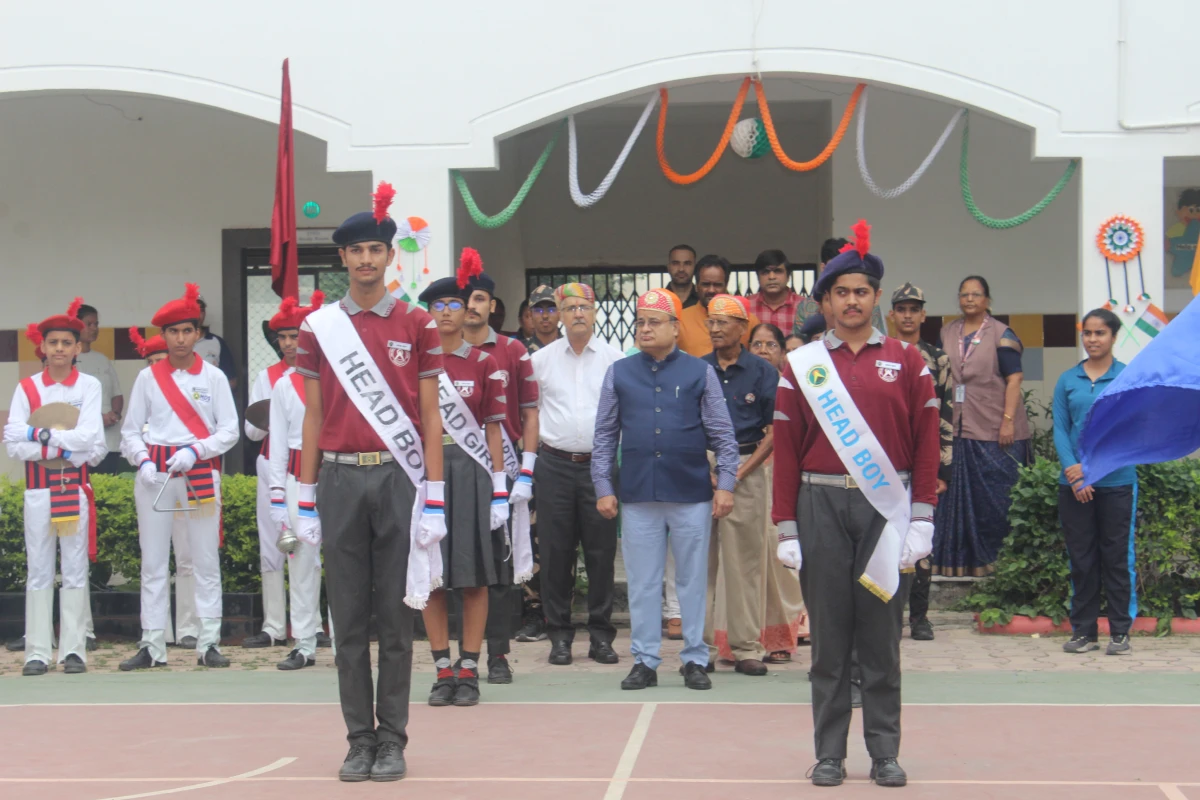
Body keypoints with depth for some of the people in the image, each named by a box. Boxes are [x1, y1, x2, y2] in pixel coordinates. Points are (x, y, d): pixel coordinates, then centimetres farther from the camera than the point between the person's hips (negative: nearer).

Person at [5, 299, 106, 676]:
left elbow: (91, 439, -10)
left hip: (76, 488, -1)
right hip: (38, 489, 1)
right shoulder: (26, 388, 6)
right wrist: (63, 449, -14)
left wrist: (39, 434, -12)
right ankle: (37, 652, 5)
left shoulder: (89, 386, 4)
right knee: (38, 571, 2)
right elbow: (13, 445, -4)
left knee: (75, 571, 2)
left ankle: (73, 649, 6)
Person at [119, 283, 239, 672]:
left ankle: (209, 643, 4)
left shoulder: (213, 377, 5)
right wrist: (143, 460, -9)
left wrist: (195, 451, -14)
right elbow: (129, 430, 8)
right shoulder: (148, 377, 8)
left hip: (200, 472, -1)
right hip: (154, 474, 1)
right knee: (152, 563, 1)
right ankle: (152, 646, 6)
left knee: (206, 562, 0)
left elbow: (229, 430, 1)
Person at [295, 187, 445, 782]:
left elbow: (429, 417, 3)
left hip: (399, 479, -1)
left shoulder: (417, 325, 4)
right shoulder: (318, 327, 7)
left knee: (396, 616, 2)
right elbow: (313, 416, 9)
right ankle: (359, 739, 12)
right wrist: (306, 502, 4)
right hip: (340, 480, 1)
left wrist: (434, 502, -4)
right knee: (349, 619, 4)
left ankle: (393, 740, 9)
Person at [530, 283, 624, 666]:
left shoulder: (614, 359, 4)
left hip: (600, 464, -1)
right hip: (555, 465, 1)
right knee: (555, 551, 2)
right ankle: (559, 634, 11)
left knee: (601, 552, 1)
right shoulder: (541, 359, 7)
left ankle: (601, 634, 11)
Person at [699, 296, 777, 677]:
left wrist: (740, 471, -8)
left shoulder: (762, 372, 3)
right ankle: (700, 647, 9)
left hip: (746, 469, -2)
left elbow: (775, 430, 1)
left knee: (745, 560, -1)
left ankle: (746, 647, 4)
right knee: (699, 559, 2)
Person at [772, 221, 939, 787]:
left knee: (881, 634, 4)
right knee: (828, 635, 4)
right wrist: (787, 529, 0)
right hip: (821, 507, 0)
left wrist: (921, 521, -3)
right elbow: (786, 448, 5)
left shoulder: (906, 362, 6)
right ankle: (829, 754, 10)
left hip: (885, 508, 0)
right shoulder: (802, 364, 6)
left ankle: (885, 753, 12)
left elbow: (926, 443, 4)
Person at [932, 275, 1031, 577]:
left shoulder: (1001, 334, -2)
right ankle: (964, 557, 13)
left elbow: (1014, 379, -7)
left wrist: (1008, 421, -15)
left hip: (995, 431, -5)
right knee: (961, 494, 6)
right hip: (960, 429, 5)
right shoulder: (948, 333, 13)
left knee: (997, 496, -1)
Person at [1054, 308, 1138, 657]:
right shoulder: (1067, 380, 8)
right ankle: (1083, 631, 15)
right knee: (1080, 558, 7)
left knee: (1117, 557, 2)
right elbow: (1060, 429, 5)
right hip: (1073, 484, 3)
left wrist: (1089, 467, -12)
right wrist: (1074, 474, -9)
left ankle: (1120, 631, 10)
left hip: (1116, 481, -2)